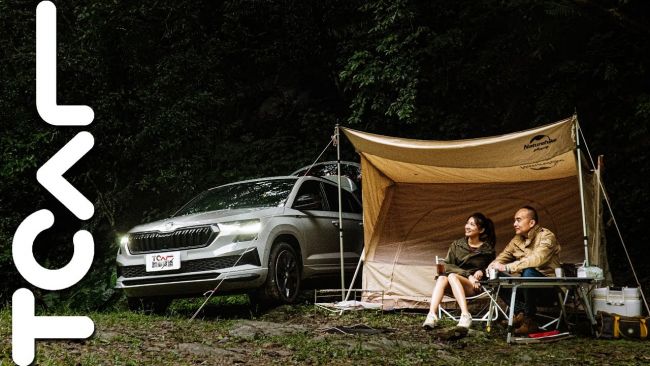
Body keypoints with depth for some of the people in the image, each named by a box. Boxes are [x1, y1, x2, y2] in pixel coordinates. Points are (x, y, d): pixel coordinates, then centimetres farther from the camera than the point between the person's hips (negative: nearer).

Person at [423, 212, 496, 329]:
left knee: (452, 276, -34)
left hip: (475, 286, -2)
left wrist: (481, 272, -3)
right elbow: (448, 266, 1)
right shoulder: (456, 245, 13)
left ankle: (465, 315, -49)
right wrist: (468, 275, -13)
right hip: (452, 286, 2)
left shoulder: (488, 250, 9)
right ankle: (432, 315, -49)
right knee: (441, 278, -32)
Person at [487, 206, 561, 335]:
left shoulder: (546, 236, -13)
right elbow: (502, 257, 11)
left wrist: (506, 267, -33)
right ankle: (520, 313, -17)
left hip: (550, 285, -7)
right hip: (527, 285, 7)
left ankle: (529, 320, -25)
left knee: (528, 272, -36)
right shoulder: (517, 240, 9)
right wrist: (494, 265, -15)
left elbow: (536, 260, -30)